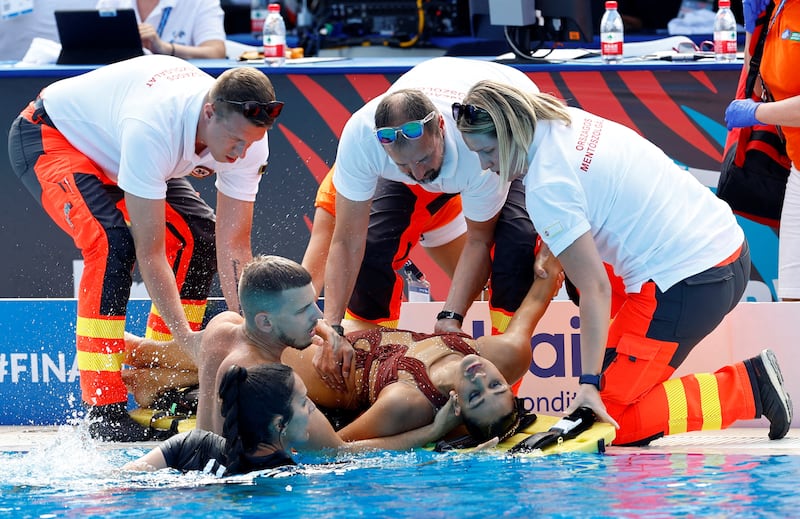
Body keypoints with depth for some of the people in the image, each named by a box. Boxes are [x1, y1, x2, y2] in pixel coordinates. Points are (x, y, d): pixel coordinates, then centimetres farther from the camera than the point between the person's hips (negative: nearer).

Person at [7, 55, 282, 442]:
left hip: (108, 145, 8)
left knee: (200, 237, -5)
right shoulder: (152, 128, -43)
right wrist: (186, 337, -39)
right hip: (49, 135, -7)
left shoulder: (246, 137, -22)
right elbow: (150, 252, -38)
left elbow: (234, 246, -17)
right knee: (114, 243, -29)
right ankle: (104, 409, -24)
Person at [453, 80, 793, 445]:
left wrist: (589, 384, -19)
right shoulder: (573, 120, 8)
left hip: (687, 284, -10)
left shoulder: (545, 188, -18)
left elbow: (594, 291, -20)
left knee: (612, 415, -5)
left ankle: (747, 389, -6)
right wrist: (551, 247, 23)